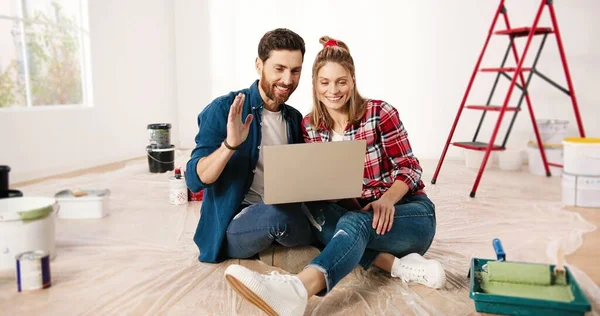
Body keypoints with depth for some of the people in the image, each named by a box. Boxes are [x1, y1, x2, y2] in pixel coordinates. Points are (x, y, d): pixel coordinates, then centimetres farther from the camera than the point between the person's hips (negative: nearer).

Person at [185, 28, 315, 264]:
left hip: (284, 214, 4)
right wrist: (230, 145, -31)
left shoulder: (295, 118, 9)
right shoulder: (223, 109, -9)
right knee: (278, 213, -34)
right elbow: (195, 181, -14)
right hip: (231, 227, -4)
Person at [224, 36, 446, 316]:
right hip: (352, 214, 5)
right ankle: (397, 264, -29)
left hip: (409, 212, -4)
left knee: (356, 222, -37)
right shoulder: (309, 127, 1)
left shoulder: (380, 113, -11)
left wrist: (386, 201, -29)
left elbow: (409, 167, -9)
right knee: (315, 209, -26)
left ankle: (297, 289, -66)